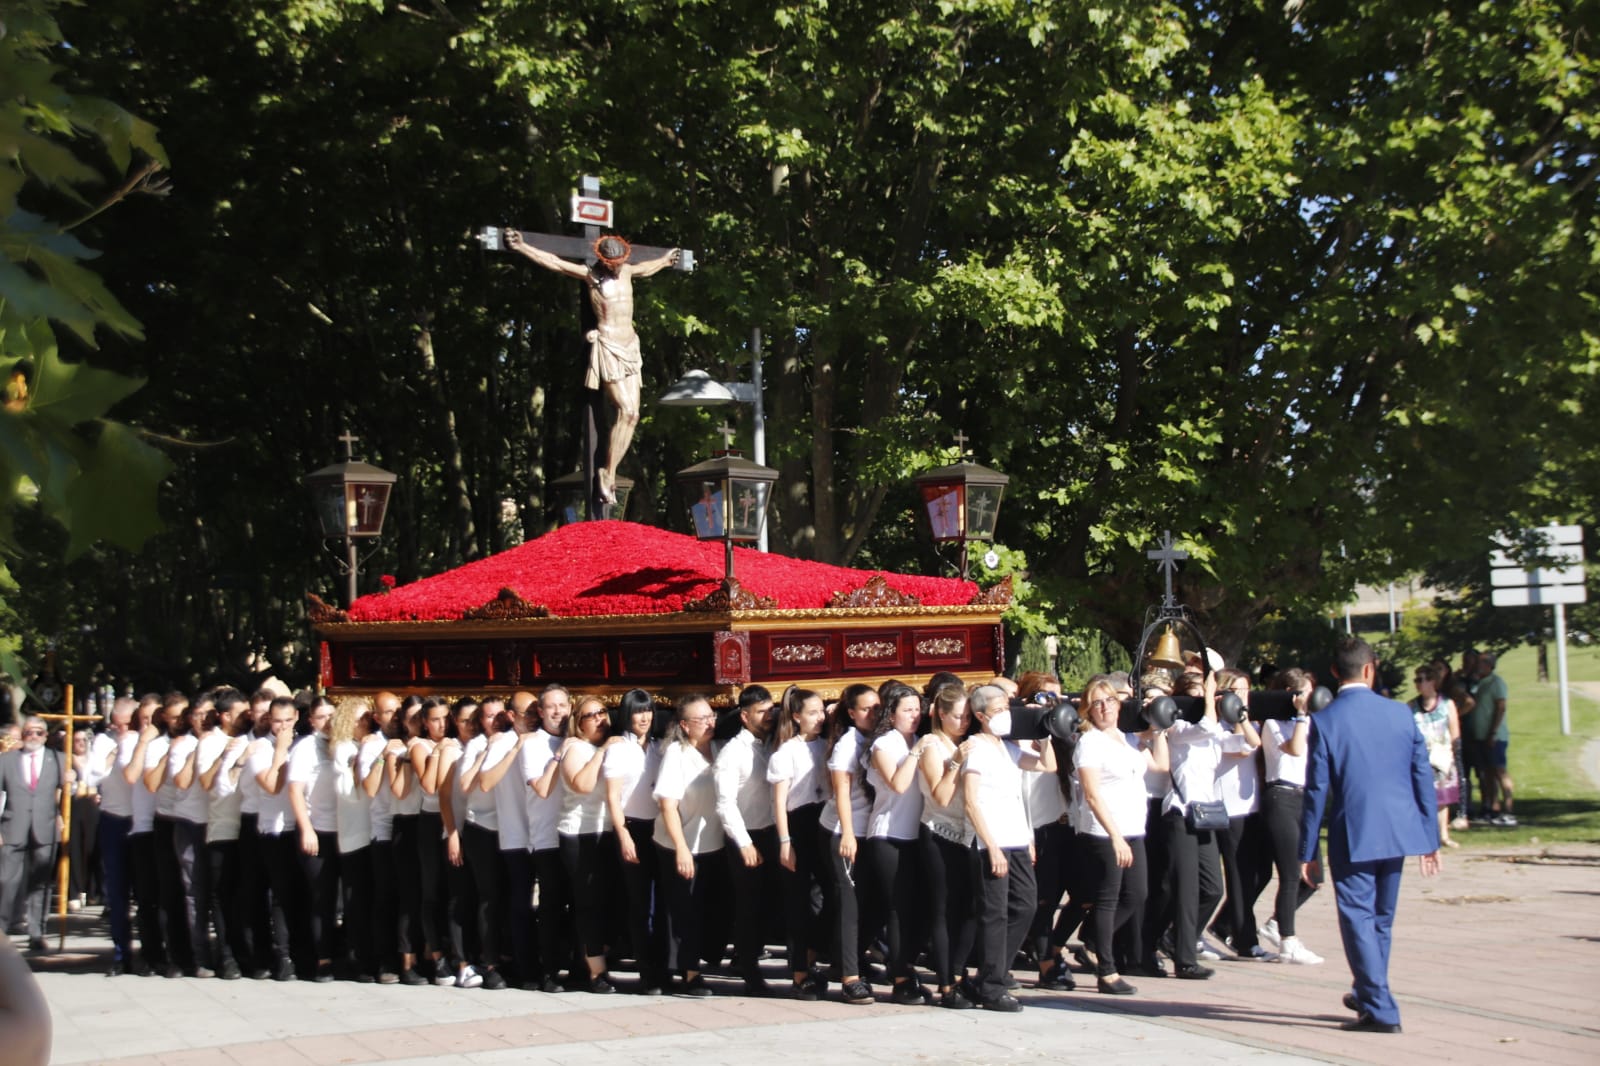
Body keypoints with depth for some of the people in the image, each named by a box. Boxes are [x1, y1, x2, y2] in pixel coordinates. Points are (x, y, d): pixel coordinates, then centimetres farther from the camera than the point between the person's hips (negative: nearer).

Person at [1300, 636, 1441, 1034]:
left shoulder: (1325, 721, -9)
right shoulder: (1400, 713, 0)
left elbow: (1316, 791, -8)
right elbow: (1423, 777, 3)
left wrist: (1306, 852, -1)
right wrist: (1430, 838, 10)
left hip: (1352, 837, -4)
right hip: (1398, 833, 4)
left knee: (1358, 919, 3)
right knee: (1382, 919, 19)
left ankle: (1380, 1011, -2)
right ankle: (1369, 994, 35)